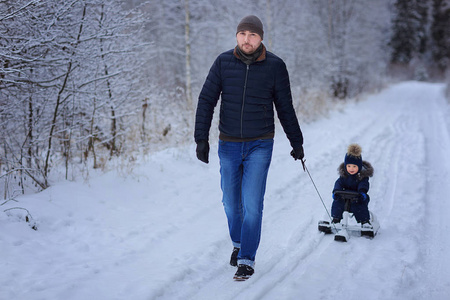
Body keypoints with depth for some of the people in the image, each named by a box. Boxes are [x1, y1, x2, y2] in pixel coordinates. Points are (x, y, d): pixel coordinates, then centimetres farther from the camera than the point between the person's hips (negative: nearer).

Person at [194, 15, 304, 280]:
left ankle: (247, 259, 4)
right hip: (229, 145, 2)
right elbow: (206, 101, 0)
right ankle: (239, 243, 38)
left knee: (252, 204, -7)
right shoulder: (223, 63, -3)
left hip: (260, 146, -2)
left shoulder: (275, 66, -5)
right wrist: (201, 138, -7)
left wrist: (297, 142, 10)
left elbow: (285, 108, 5)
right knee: (231, 203, 12)